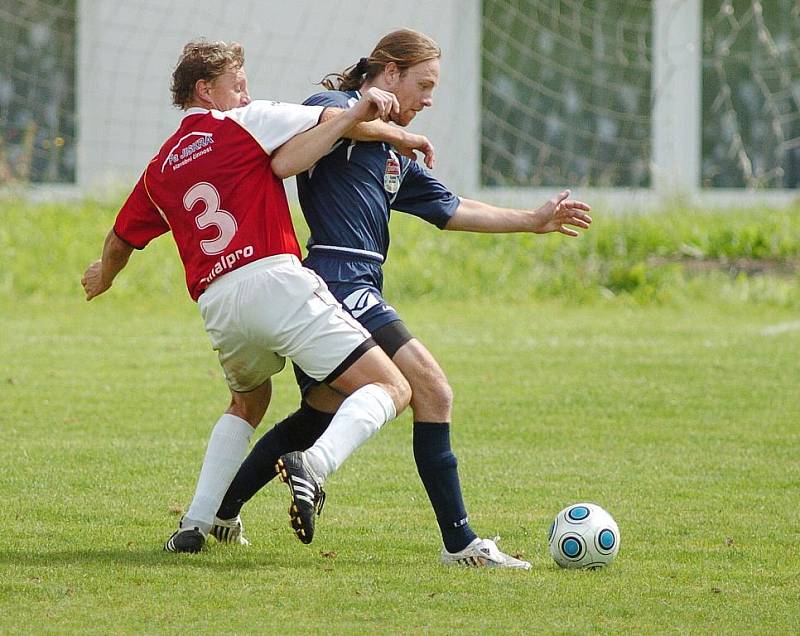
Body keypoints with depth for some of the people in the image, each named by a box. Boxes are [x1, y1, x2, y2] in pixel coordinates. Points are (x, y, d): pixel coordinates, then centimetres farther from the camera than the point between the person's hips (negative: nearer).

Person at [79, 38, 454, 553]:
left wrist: (104, 277, 59)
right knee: (391, 388, -7)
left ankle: (195, 525, 21)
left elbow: (120, 240, 37)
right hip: (274, 279, -6)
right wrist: (403, 137, 18)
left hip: (217, 306, 6)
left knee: (248, 402, 34)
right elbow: (342, 121, 2)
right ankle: (314, 464, -34)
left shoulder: (160, 169, 22)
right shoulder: (244, 123, 7)